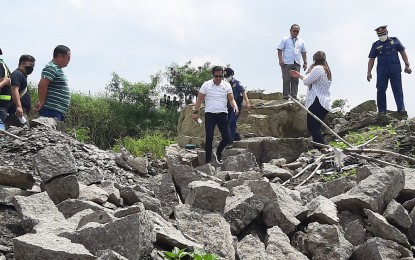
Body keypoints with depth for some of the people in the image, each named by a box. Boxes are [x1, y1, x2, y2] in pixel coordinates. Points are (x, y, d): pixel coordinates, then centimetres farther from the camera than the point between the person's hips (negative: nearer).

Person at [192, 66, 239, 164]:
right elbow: (199, 99, 2)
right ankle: (208, 160, 4)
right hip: (210, 114, -2)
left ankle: (218, 153, 27)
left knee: (227, 138, 0)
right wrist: (195, 112, -4)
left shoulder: (227, 85, 5)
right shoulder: (206, 85, -1)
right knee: (209, 138, -5)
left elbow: (231, 99, 3)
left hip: (222, 114, 3)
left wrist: (235, 106, -17)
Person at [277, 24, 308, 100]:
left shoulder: (301, 41, 19)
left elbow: (304, 52, 19)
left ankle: (294, 97, 0)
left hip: (296, 64, 3)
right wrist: (280, 60, -10)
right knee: (286, 80, -6)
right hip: (286, 63, -3)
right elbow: (280, 50, 2)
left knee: (295, 81, -1)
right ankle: (285, 97, -6)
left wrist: (305, 62, 8)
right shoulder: (285, 39, 9)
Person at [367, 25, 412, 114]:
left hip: (395, 70, -1)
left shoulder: (395, 41, 13)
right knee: (381, 90, -5)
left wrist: (407, 65, 2)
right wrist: (369, 72, 1)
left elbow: (403, 53, 12)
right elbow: (371, 59, 10)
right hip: (382, 70, 1)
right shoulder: (375, 45, 13)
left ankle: (401, 108, -14)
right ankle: (382, 110, 0)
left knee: (397, 88, -8)